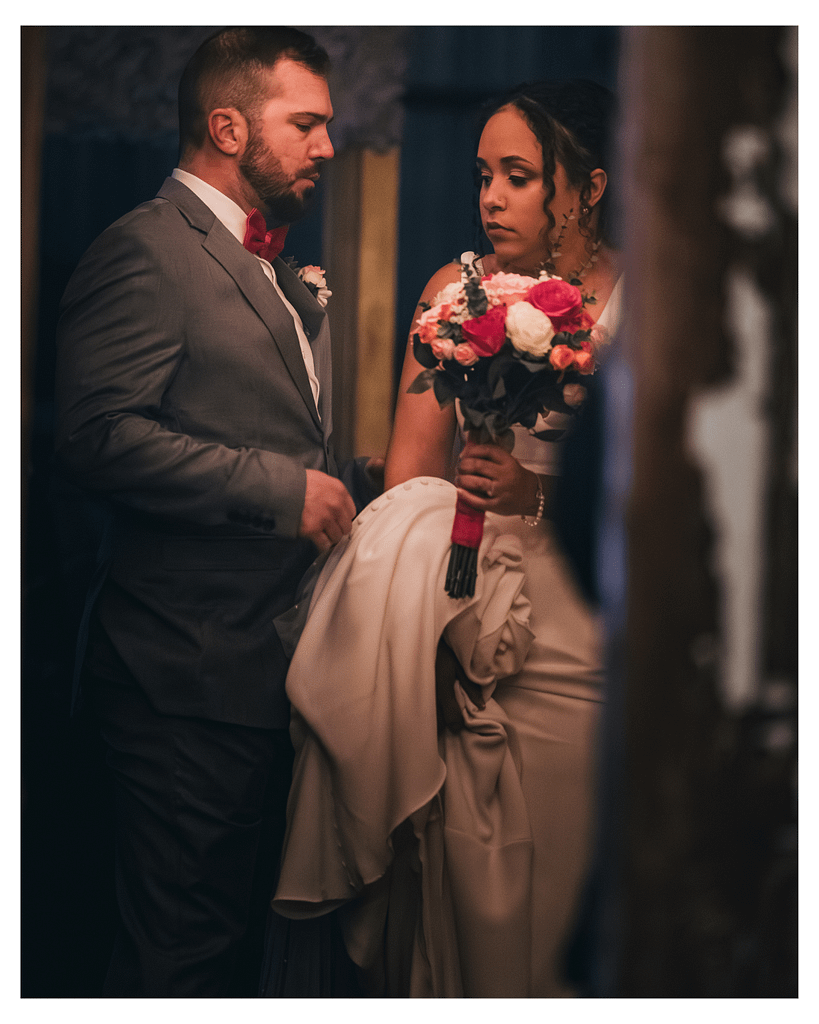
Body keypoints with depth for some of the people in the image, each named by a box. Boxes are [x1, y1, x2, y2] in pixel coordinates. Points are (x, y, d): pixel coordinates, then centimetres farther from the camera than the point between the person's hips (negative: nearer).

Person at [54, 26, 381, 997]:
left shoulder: (277, 272, 21)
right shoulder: (147, 251, -10)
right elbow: (101, 436, -22)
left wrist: (357, 479, 8)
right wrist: (286, 490, -20)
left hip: (267, 668, 10)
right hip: (191, 677, -10)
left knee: (239, 928, 16)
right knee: (186, 952, -4)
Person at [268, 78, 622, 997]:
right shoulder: (456, 290, 5)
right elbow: (412, 469, 5)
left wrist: (541, 493, -19)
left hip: (582, 619, -2)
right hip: (466, 589, 2)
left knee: (556, 883, 5)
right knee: (461, 884, 2)